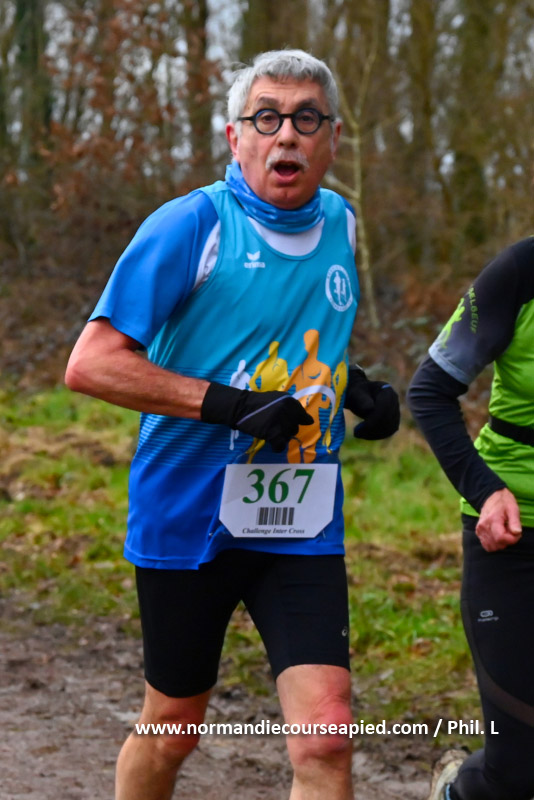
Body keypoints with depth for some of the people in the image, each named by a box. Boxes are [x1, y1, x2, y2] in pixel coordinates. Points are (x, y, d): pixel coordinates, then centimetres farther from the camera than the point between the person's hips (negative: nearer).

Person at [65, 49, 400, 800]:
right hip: (188, 520, -3)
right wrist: (228, 404, -23)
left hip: (302, 530, 4)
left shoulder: (340, 224, 8)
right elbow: (90, 364, -17)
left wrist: (358, 387, 6)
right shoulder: (191, 225, -11)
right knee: (173, 727, 12)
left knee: (326, 735, -11)